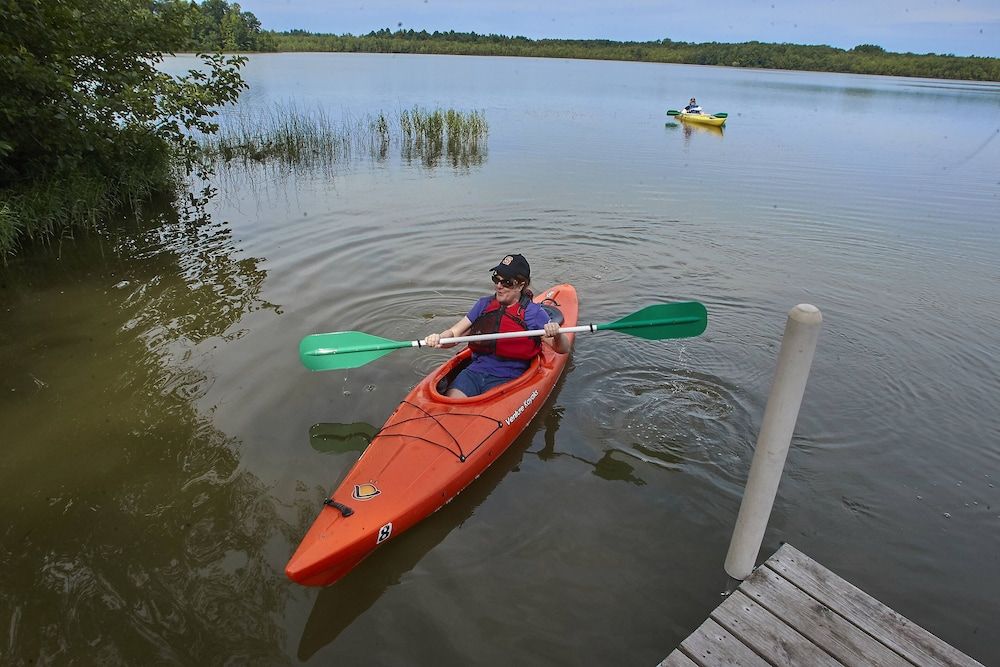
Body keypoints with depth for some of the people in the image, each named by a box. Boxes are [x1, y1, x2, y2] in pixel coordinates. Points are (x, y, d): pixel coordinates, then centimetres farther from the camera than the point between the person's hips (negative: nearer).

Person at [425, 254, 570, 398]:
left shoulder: (534, 312, -1)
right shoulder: (484, 304, 10)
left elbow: (563, 349, -2)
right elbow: (453, 333, 9)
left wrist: (557, 335, -25)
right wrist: (438, 338, -14)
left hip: (508, 380, -3)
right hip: (475, 371, 3)